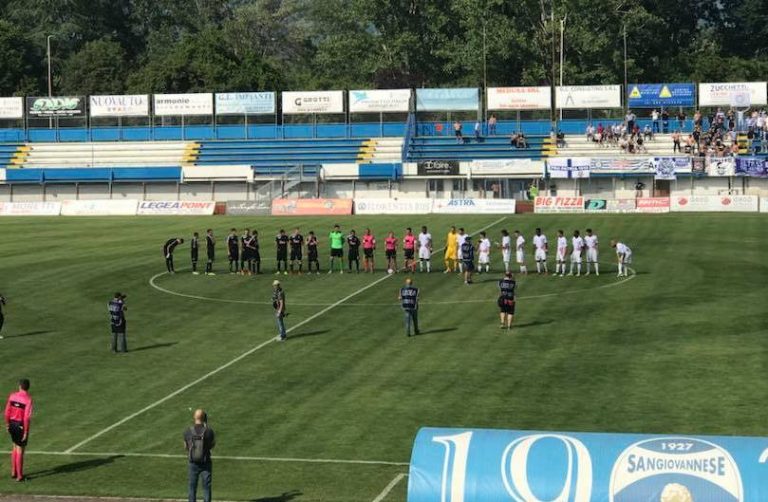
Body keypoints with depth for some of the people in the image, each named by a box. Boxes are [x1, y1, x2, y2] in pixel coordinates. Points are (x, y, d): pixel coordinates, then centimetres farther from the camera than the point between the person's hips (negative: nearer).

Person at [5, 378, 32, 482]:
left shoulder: (12, 395, -2)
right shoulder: (28, 399, -16)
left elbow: (7, 411, 0)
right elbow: (27, 417, -19)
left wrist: (7, 424, 13)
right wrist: (25, 432, -14)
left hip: (12, 424, 5)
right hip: (21, 425, -5)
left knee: (15, 447, 21)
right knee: (20, 450, 3)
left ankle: (13, 472, 27)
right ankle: (19, 476, 10)